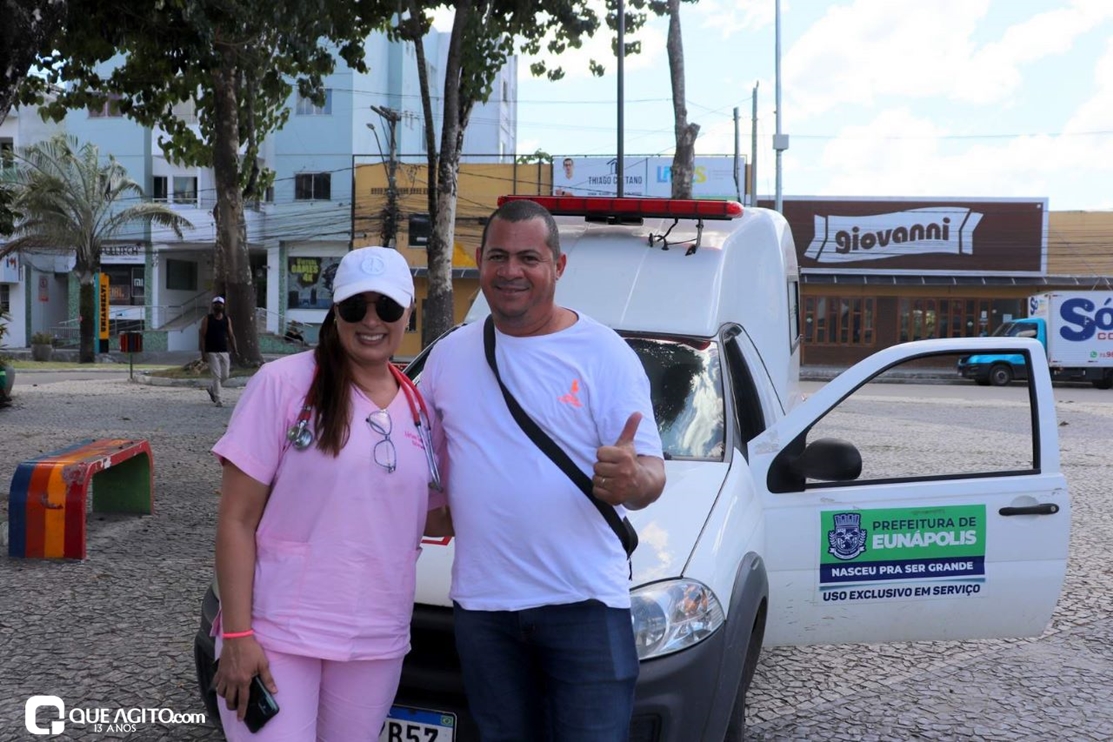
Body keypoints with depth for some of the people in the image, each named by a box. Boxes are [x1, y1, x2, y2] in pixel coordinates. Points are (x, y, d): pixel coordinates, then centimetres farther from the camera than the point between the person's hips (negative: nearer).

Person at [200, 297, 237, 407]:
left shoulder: (227, 319, 10)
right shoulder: (207, 319, -1)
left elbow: (231, 335, 10)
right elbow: (202, 336, -4)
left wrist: (235, 350, 2)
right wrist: (203, 352, -12)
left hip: (224, 352, 4)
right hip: (212, 352, -4)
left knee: (225, 375, 5)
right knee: (217, 376, -9)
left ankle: (212, 389, 33)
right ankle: (218, 399, -6)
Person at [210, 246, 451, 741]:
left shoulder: (420, 407, 6)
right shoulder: (284, 383, -9)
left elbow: (435, 519, 13)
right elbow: (236, 519, -9)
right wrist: (237, 634, -14)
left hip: (377, 643, 5)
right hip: (277, 635, -4)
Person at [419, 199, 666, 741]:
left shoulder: (605, 354, -6)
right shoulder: (450, 354, 8)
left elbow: (651, 471, -9)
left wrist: (632, 481, -31)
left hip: (583, 600, -4)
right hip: (481, 601, 4)